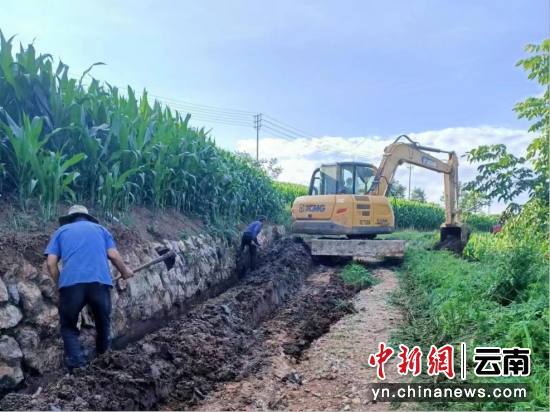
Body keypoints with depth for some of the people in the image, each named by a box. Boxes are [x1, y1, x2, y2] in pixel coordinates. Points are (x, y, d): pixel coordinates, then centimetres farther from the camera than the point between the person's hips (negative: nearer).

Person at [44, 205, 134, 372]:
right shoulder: (100, 229, 26)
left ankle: (77, 365, -1)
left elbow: (51, 263, 12)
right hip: (100, 281, 1)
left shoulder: (61, 231, 24)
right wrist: (125, 272, 27)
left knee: (68, 327, 15)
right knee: (103, 323, 21)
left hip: (71, 283, 0)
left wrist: (60, 284, 24)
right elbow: (113, 255, 11)